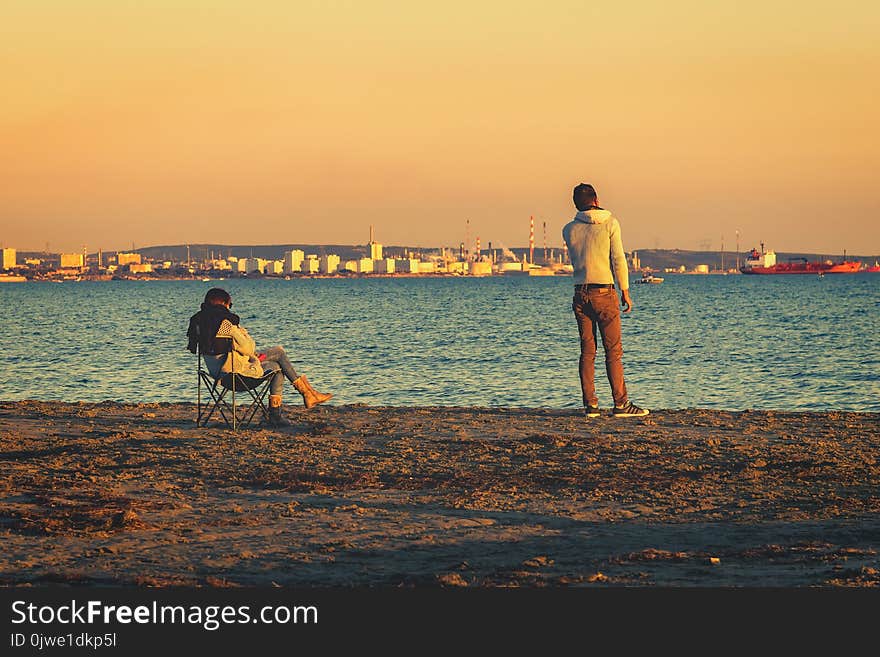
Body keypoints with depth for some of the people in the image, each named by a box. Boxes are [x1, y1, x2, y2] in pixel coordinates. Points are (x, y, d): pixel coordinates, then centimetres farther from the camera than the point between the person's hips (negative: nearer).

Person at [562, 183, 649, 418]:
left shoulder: (569, 229, 5)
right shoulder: (610, 223, -4)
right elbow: (618, 259, -7)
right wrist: (625, 291, -1)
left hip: (580, 293, 4)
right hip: (604, 293, -4)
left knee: (587, 351, 6)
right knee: (613, 350, -1)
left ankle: (590, 405, 3)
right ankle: (620, 403, -3)